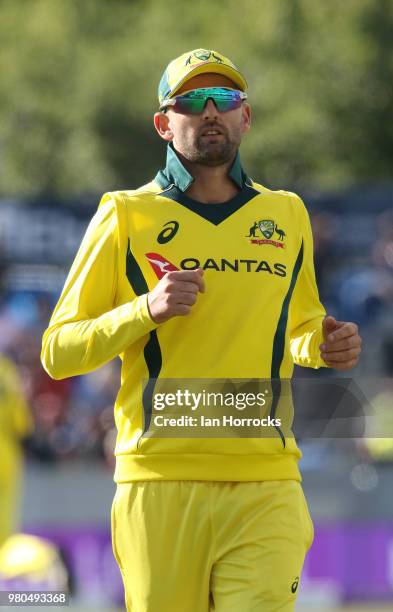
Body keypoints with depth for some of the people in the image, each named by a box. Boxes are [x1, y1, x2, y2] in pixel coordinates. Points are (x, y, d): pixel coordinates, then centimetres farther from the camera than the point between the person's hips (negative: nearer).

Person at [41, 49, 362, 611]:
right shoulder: (125, 216, 5)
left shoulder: (287, 216, 15)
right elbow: (58, 351, 3)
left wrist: (324, 346, 6)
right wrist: (147, 310, -12)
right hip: (160, 484, -2)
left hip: (266, 486, 2)